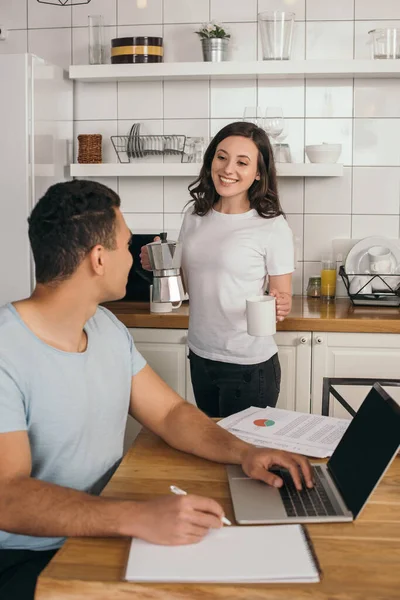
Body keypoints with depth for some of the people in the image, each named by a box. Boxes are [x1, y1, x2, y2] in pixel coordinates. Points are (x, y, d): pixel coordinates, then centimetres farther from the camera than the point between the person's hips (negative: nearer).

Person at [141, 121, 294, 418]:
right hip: (200, 357, 5)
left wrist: (280, 307, -27)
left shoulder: (272, 227, -12)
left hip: (249, 365, -5)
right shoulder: (195, 215, 2)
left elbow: (283, 299, -6)